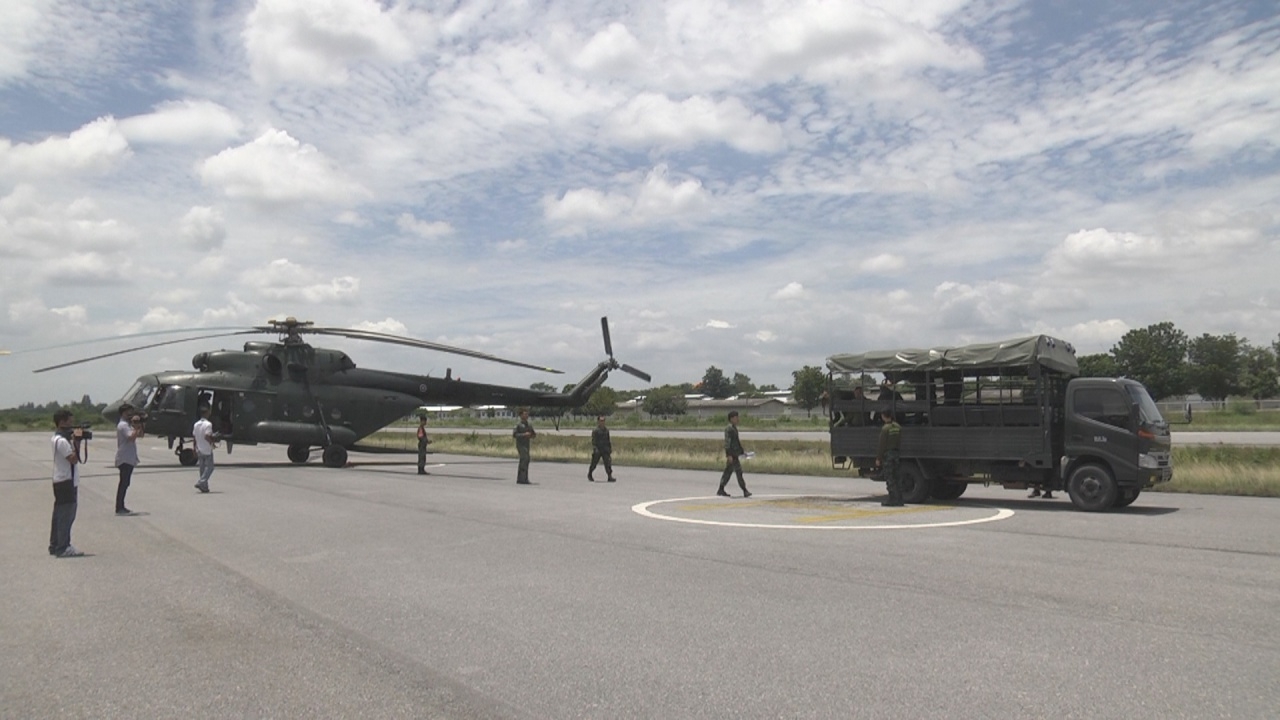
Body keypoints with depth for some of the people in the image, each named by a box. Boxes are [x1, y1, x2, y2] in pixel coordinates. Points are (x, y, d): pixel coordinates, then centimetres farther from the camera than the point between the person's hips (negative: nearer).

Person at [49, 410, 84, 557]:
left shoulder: (57, 438, 13)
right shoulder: (62, 441, -18)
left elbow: (73, 457, 15)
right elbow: (74, 459, -21)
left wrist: (76, 440, 4)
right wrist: (77, 441, -17)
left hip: (60, 481, 10)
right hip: (66, 481, -10)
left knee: (59, 514, 15)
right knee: (66, 515, -7)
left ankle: (55, 545, 22)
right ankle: (63, 548, -5)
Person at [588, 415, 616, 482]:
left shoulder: (606, 430, 11)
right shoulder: (595, 431, -8)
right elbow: (593, 441, -14)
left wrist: (610, 449, 17)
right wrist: (594, 449, -23)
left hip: (605, 450, 4)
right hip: (597, 450, -4)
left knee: (608, 463, -9)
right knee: (594, 463, 8)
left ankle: (610, 477, -13)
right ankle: (589, 475, 31)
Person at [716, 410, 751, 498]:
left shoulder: (734, 428, 17)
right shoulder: (728, 428, -14)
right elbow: (727, 442, -19)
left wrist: (742, 451, 22)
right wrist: (729, 455, -24)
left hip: (735, 454, 10)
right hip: (731, 454, -10)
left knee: (728, 471, 11)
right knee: (739, 471, -9)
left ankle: (721, 490, 16)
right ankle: (744, 491, -8)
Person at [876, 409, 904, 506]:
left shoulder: (885, 428, -15)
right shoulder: (898, 427, 7)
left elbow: (882, 445, -15)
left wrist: (878, 458, -10)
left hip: (887, 455, -7)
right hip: (896, 454, 7)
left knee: (889, 478, -4)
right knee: (896, 477, 11)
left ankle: (892, 499, -5)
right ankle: (898, 499, 14)